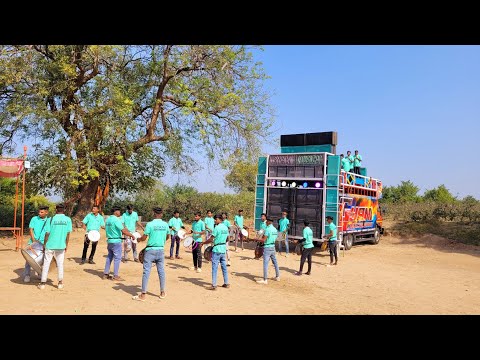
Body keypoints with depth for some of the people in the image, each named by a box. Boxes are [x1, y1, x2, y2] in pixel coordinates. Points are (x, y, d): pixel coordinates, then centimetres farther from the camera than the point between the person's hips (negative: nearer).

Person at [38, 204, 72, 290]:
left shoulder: (51, 219, -5)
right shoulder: (68, 220, -2)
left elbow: (47, 233, -6)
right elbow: (68, 233, -2)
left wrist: (44, 244, 6)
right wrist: (66, 245, 8)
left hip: (50, 245, -1)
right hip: (61, 245, 1)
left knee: (46, 263, 8)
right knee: (60, 263, 12)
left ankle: (43, 283, 10)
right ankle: (60, 282, 14)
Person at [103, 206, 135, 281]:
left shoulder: (108, 219, 10)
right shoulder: (116, 220, -17)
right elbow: (124, 231, -22)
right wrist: (131, 235, -11)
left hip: (109, 240, 9)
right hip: (116, 241, -9)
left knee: (109, 257, 17)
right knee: (117, 258, -1)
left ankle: (106, 274, 21)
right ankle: (115, 276, 1)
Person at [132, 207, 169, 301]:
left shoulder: (150, 224, -12)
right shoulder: (165, 225, 2)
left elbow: (144, 238, -10)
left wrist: (138, 239, 11)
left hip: (150, 250, -4)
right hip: (161, 250, 4)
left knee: (146, 271, 1)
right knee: (161, 271, 13)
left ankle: (143, 295, 4)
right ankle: (162, 292, 23)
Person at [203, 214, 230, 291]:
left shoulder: (217, 228, -15)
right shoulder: (225, 228, 8)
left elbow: (211, 239, -16)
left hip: (216, 250, -8)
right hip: (223, 249, 8)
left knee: (214, 268, -2)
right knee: (224, 267, 14)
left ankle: (214, 285, -1)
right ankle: (226, 283, 20)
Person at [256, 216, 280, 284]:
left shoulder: (268, 229, -17)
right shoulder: (275, 229, 7)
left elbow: (263, 240, -19)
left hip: (267, 248, -8)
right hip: (273, 247, 8)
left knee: (265, 264, -5)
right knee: (275, 262, 18)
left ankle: (264, 280, -3)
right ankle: (277, 277, 28)